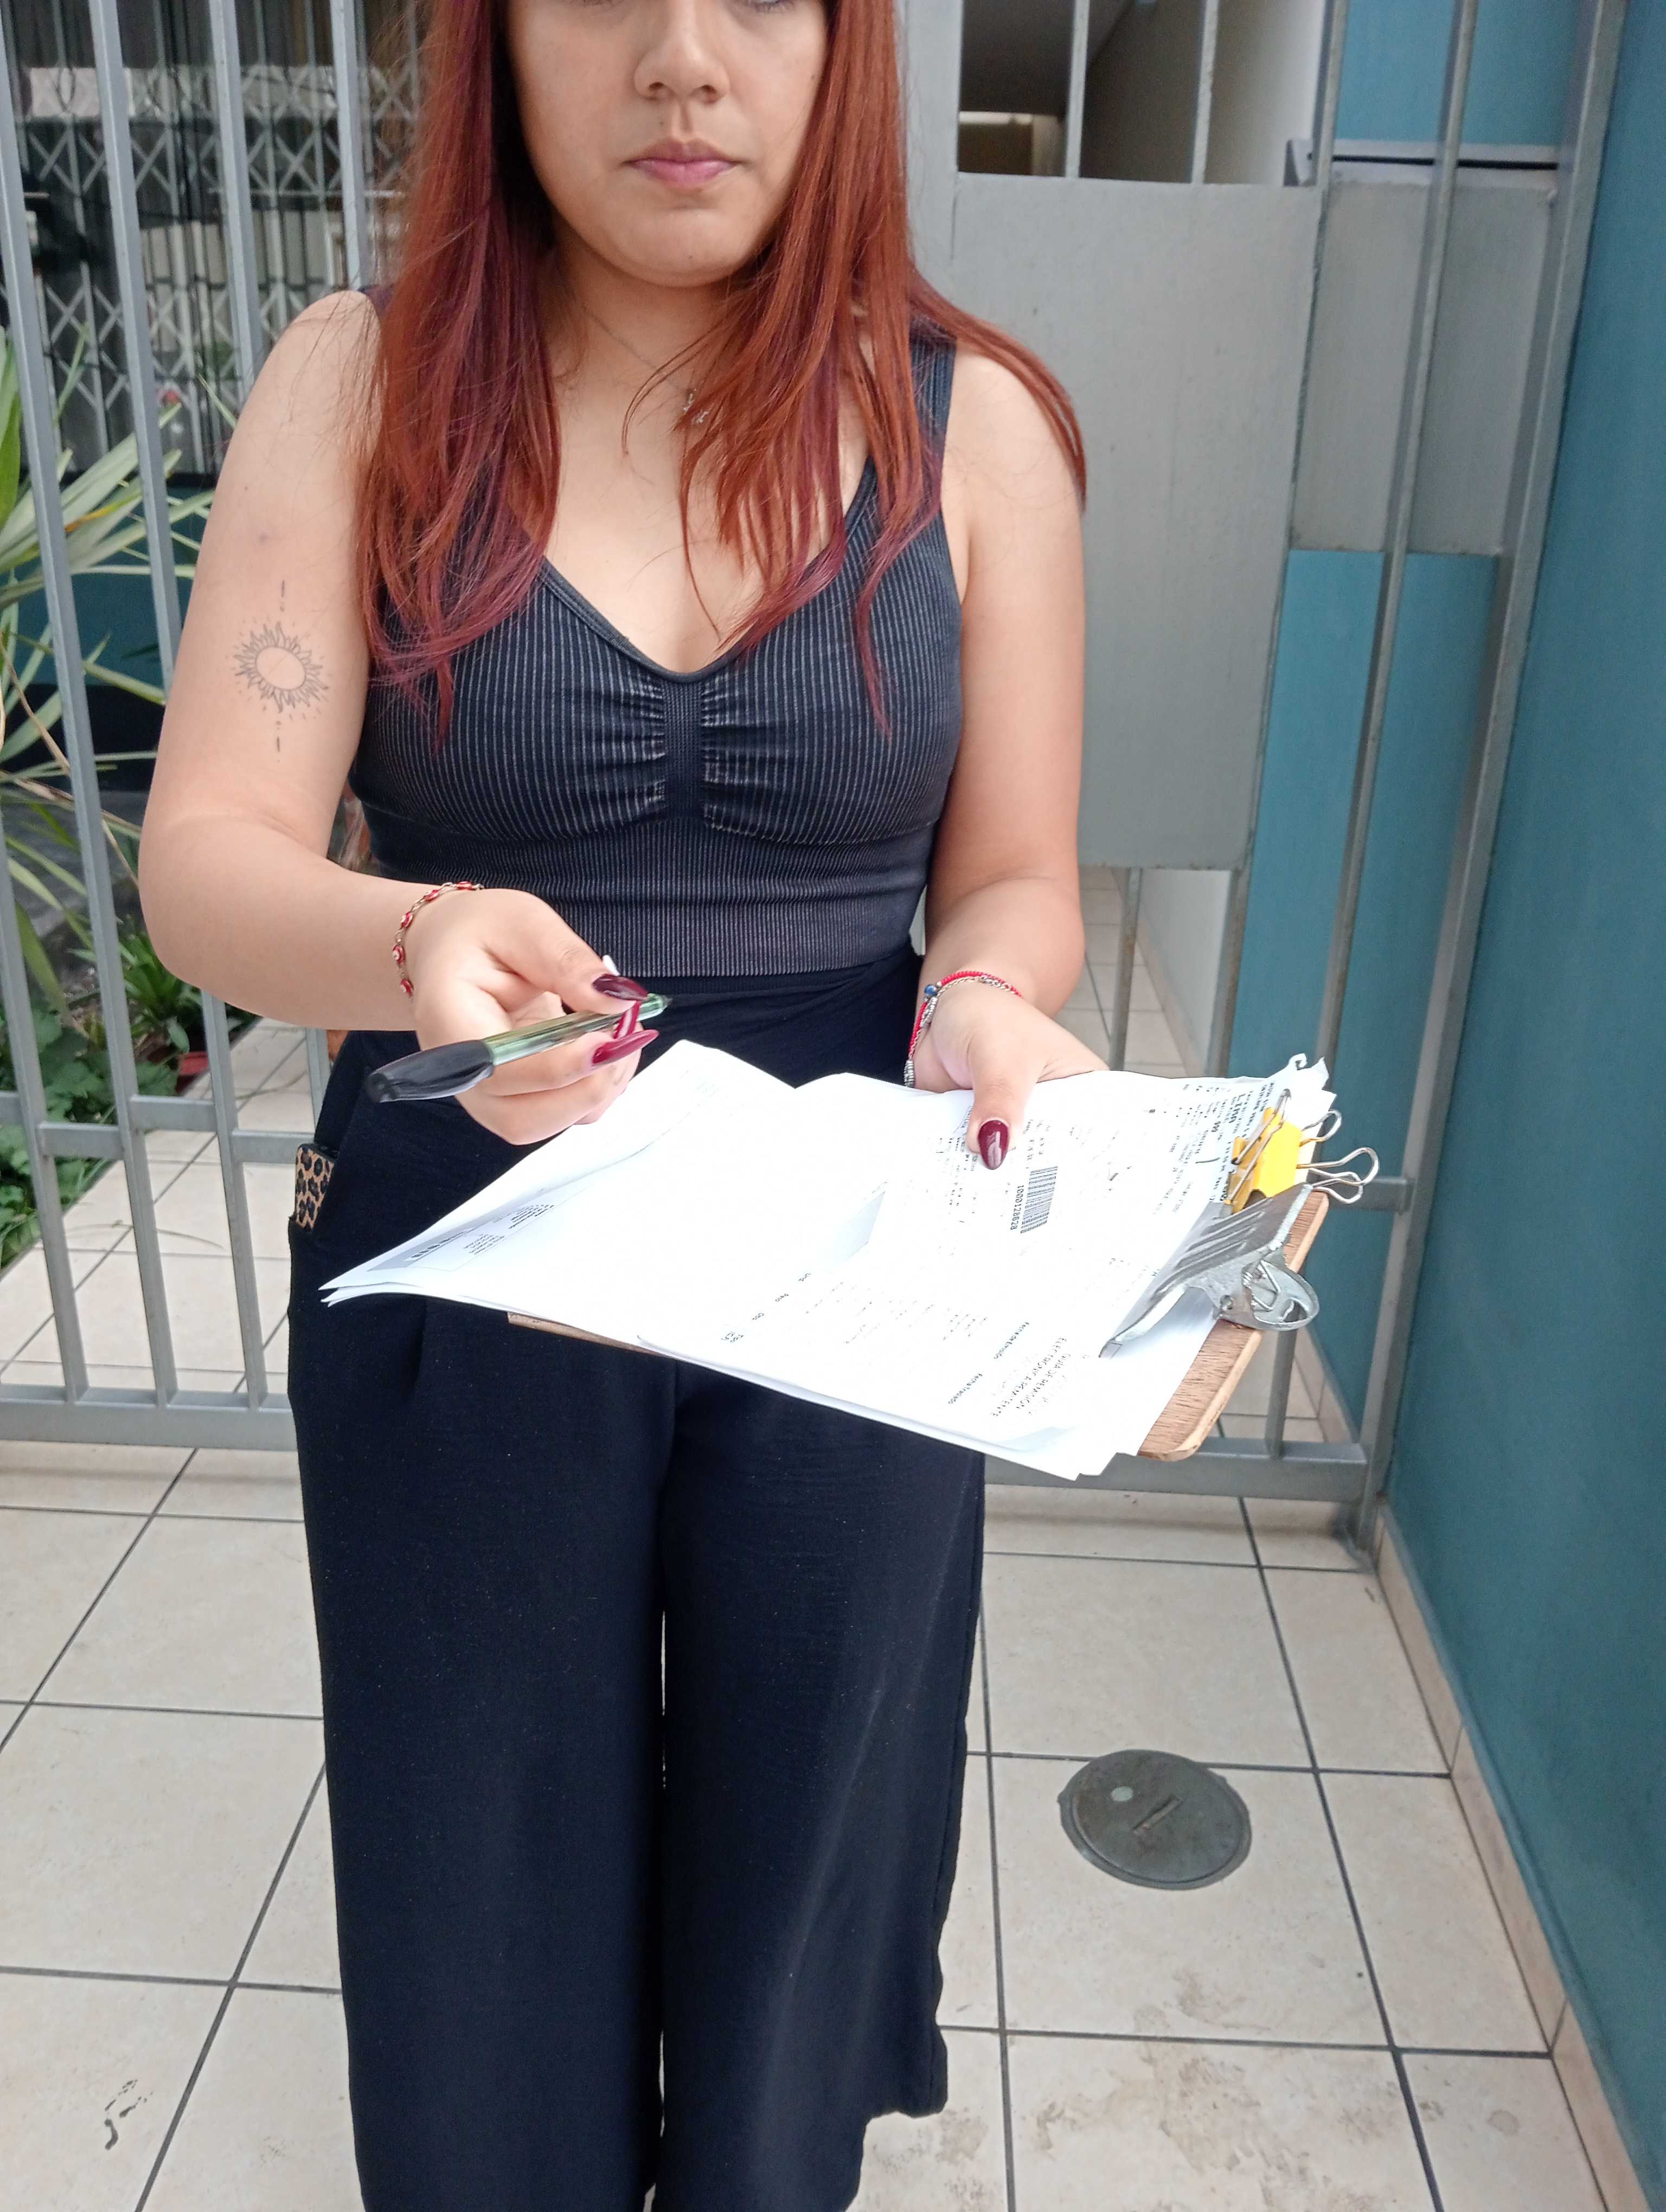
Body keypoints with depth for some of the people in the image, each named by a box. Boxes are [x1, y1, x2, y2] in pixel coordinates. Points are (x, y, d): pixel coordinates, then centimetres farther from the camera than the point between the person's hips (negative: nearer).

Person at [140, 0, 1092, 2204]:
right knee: (478, 1889, 20)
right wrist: (417, 945, -33)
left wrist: (978, 1006, -22)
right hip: (458, 1273, 0)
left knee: (792, 1873, 22)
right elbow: (204, 863, -11)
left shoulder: (974, 425, -3)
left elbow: (1014, 880, 0)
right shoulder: (362, 386, -4)